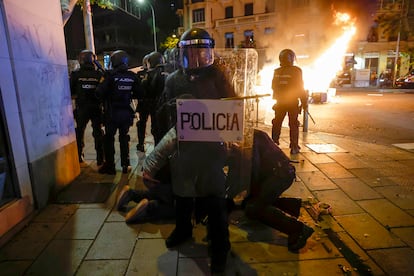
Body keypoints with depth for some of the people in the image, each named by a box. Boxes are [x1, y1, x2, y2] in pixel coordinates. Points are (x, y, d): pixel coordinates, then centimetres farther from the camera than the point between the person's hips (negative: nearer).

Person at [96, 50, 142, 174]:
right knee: (124, 137, 15)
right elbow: (138, 94, 3)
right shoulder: (132, 76, -2)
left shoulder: (110, 75, -13)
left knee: (109, 138, 9)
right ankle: (125, 165, 18)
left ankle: (109, 166, 14)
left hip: (112, 112, -3)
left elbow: (100, 92, -17)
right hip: (127, 112, 4)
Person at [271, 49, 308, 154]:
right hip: (293, 102, -3)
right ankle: (294, 147, 8)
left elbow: (273, 87, 10)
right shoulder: (296, 71, -11)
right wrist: (304, 103, -3)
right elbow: (300, 89, -10)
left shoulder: (277, 71, 1)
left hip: (280, 102, 4)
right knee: (293, 125, 4)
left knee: (277, 123, 12)